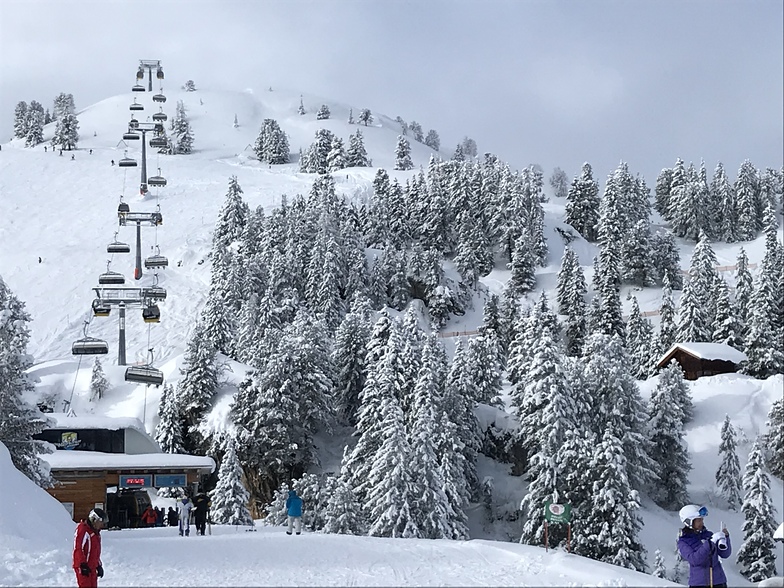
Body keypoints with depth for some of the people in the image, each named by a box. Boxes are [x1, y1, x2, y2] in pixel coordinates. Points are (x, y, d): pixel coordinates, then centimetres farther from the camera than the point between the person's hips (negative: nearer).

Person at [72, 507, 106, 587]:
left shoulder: (96, 532, 18)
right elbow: (78, 549, -20)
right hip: (83, 566, -9)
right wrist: (83, 565, -24)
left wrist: (99, 566, 24)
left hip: (92, 567, 9)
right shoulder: (82, 530, -14)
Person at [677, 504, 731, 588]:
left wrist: (726, 538, -9)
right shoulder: (683, 542, -3)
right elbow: (694, 559, -20)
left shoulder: (708, 535, 6)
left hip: (718, 581, 3)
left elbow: (725, 554, 7)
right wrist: (710, 543, -25)